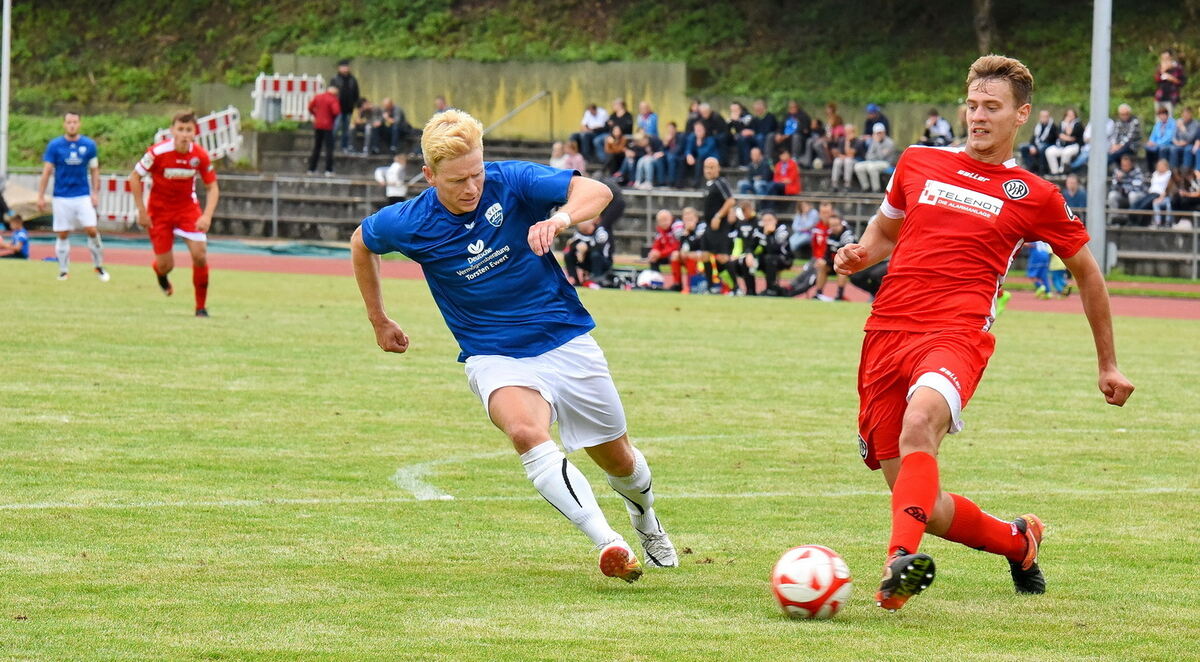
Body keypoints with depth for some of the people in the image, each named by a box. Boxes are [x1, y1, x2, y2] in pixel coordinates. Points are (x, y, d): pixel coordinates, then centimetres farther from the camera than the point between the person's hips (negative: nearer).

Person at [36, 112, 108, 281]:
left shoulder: (89, 145, 2)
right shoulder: (54, 145, -2)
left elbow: (94, 170, 9)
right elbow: (46, 172, 0)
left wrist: (95, 193, 2)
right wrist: (41, 196, -3)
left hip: (83, 196, 0)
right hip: (62, 197, 0)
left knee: (92, 231, -9)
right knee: (62, 235, 1)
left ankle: (98, 266, 7)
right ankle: (64, 271, 11)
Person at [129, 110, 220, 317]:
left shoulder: (200, 155, -15)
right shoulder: (158, 152, -22)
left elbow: (212, 187, -4)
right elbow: (134, 178, -10)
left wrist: (207, 216, -19)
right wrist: (142, 212, -11)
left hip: (187, 208, 2)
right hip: (160, 210, -2)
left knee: (200, 255, -15)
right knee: (165, 265, -1)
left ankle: (201, 307, 2)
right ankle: (161, 276, 41)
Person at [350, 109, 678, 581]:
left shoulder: (510, 183, -15)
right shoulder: (409, 224, -12)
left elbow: (596, 192, -24)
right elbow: (361, 242, 11)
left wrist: (561, 218, -44)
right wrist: (378, 320, 17)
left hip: (566, 341, 1)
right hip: (495, 359, -1)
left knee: (618, 460, 15)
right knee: (526, 432, -35)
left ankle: (646, 521, 51)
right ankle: (608, 545, -43)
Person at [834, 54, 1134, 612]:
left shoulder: (1034, 196, 9)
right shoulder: (917, 164, 17)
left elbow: (1086, 272, 22)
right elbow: (885, 228, 34)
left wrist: (1108, 365, 25)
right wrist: (859, 254, 9)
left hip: (956, 335, -4)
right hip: (886, 332, 4)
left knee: (920, 420, -39)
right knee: (919, 503, 1)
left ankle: (903, 561, -54)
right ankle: (1017, 541, 30)